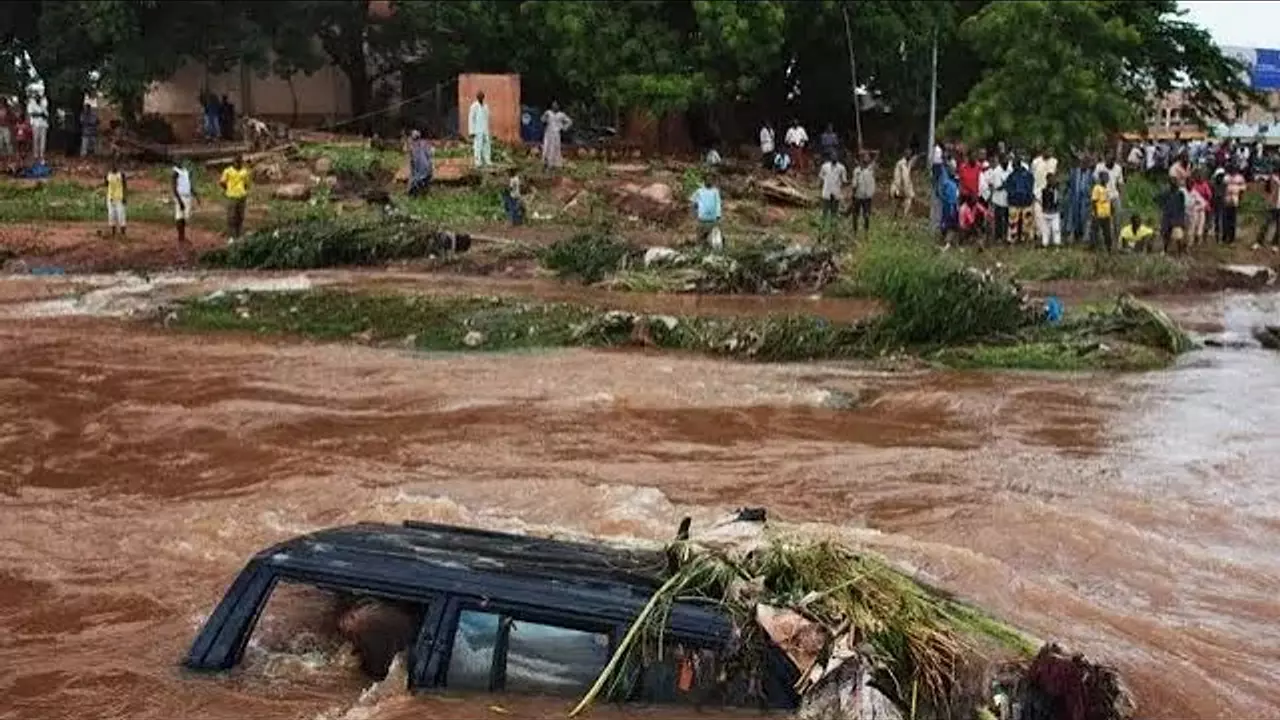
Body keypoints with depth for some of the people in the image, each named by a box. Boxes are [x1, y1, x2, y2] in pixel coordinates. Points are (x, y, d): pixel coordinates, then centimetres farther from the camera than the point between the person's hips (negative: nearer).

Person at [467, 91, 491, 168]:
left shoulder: (485, 106, 12)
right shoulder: (474, 106, -9)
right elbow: (470, 119, -11)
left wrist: (487, 131, 16)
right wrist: (472, 132, -16)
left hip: (485, 131, 7)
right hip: (477, 131, -7)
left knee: (487, 146, 3)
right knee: (478, 147, -7)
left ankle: (487, 162, 6)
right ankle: (478, 163, -4)